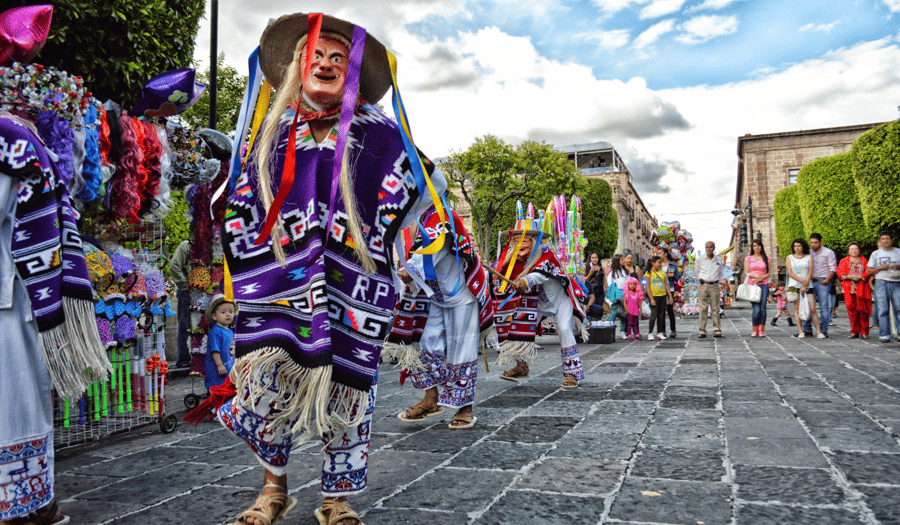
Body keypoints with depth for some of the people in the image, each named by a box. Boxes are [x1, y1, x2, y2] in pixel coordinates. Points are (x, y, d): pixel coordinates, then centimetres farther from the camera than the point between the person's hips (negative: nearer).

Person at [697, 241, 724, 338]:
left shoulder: (719, 259, 7)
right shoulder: (700, 259, 3)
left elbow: (720, 272, 19)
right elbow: (697, 271, 15)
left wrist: (717, 280, 9)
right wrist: (700, 279, 6)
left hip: (714, 286, 1)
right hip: (703, 285, -1)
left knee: (715, 308, 0)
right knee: (703, 309, -2)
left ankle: (717, 331, 4)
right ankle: (702, 331, 1)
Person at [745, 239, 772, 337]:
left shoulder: (767, 259, 12)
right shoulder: (748, 258, 10)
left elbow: (769, 273, 7)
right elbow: (747, 273, 3)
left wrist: (761, 278, -11)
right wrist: (757, 276, -14)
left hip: (763, 285, 1)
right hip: (751, 285, -1)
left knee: (763, 308, -5)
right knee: (756, 309, -10)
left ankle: (761, 330, 4)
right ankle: (755, 330, 3)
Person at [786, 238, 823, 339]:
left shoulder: (809, 257, 10)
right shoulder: (789, 258, 11)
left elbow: (810, 272, 1)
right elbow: (790, 273, 1)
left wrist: (805, 285, -9)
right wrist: (801, 280, -12)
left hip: (808, 286, -1)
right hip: (794, 286, 1)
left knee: (812, 309, -7)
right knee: (797, 309, -2)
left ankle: (819, 332, -4)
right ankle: (801, 331, 0)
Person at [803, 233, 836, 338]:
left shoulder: (828, 252, 2)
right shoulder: (808, 252, 13)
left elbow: (833, 268, -2)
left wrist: (827, 279, -12)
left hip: (823, 282, -4)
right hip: (810, 282, 4)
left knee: (824, 306, -5)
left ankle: (824, 330, 0)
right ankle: (807, 330, 7)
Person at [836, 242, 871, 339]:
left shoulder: (864, 260, 17)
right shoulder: (844, 261, 16)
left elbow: (868, 272, 4)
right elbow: (840, 273, 4)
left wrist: (860, 277, -12)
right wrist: (850, 277, -10)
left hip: (862, 288, 0)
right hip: (849, 288, 0)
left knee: (863, 310, -6)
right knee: (851, 309, -5)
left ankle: (864, 332, 1)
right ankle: (854, 331, 2)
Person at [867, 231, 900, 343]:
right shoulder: (875, 254, 14)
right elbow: (869, 271, 12)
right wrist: (881, 268, -6)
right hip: (881, 284, 0)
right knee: (883, 310, -2)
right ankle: (884, 335, 1)